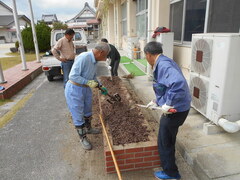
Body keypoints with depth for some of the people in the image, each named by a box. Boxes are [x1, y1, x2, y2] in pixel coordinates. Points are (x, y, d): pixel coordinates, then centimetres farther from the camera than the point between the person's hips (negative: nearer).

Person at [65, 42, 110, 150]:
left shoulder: (94, 60, 0)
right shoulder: (83, 58, -27)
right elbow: (73, 76, -28)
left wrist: (101, 87, 15)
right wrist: (89, 82, -26)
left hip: (86, 89, 9)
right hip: (74, 90, -8)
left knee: (88, 111, 24)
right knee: (78, 115, 6)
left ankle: (88, 128, 48)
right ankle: (83, 137, 25)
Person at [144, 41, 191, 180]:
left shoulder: (163, 65, -23)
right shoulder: (163, 63, 9)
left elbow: (178, 83, -40)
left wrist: (168, 104, -31)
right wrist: (156, 101, 21)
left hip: (175, 110, -10)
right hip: (177, 107, 10)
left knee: (165, 142, 10)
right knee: (168, 139, 30)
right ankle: (169, 166, 55)